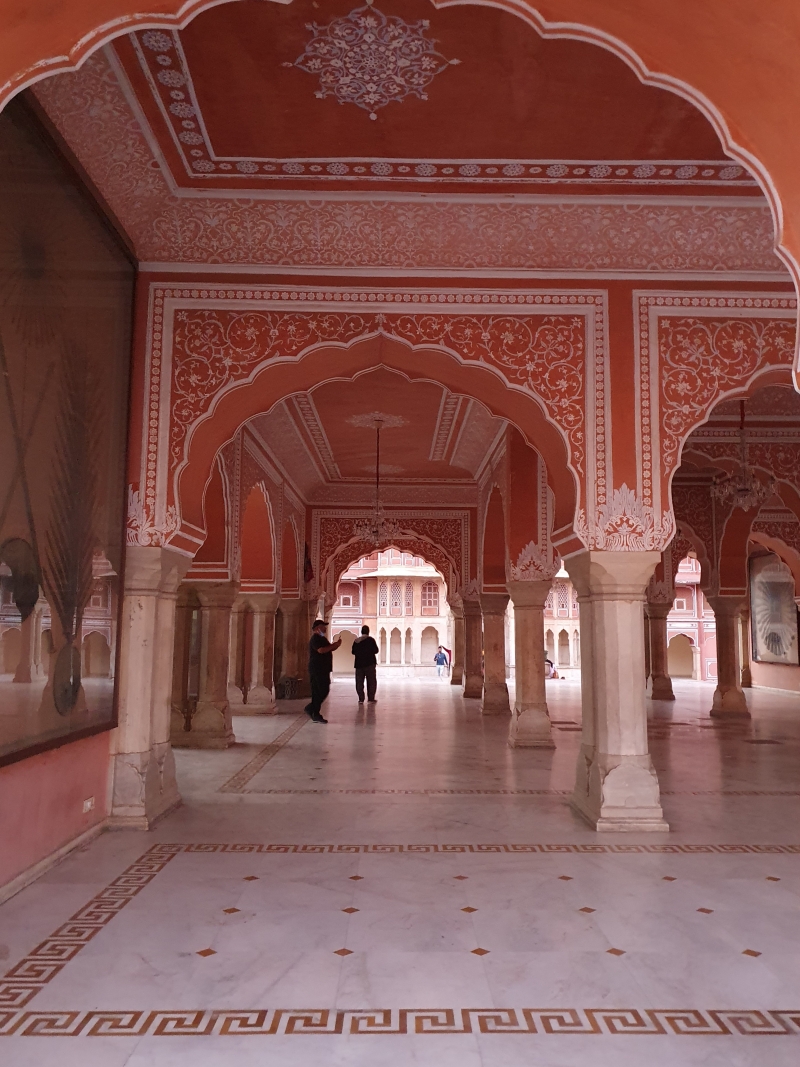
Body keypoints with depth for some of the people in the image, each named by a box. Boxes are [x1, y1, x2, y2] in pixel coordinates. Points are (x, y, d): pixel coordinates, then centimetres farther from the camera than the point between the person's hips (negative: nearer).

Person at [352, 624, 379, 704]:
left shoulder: (356, 641, 1)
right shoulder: (371, 640, -8)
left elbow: (353, 652, 5)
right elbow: (376, 651, -9)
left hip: (359, 664, 3)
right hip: (370, 663, -3)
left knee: (359, 682, 8)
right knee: (371, 682, 4)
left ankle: (361, 699, 5)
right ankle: (371, 698, 0)